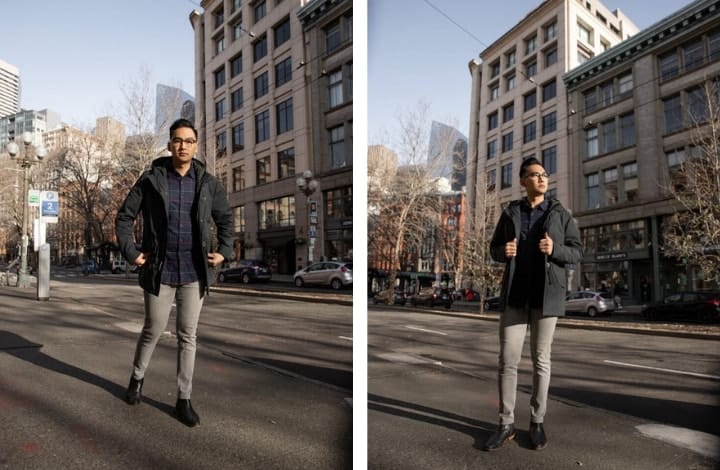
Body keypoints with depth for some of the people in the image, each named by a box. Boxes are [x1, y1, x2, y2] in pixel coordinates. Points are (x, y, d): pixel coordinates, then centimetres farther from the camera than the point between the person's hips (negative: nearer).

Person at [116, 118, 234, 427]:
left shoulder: (208, 183, 0)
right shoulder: (151, 180, -4)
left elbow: (225, 218, 12)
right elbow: (124, 217, 3)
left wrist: (224, 252, 2)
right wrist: (130, 253, -5)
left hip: (195, 273, 1)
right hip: (160, 271, -1)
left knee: (188, 336, 6)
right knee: (153, 329, 12)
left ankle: (184, 399, 17)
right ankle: (137, 377, 40)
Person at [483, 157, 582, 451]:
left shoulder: (560, 213, 5)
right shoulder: (510, 213, 9)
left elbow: (577, 252, 4)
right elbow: (495, 249, 13)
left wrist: (554, 249, -18)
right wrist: (503, 251, -12)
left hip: (546, 294, -1)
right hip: (515, 294, 1)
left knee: (541, 360, 5)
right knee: (507, 359, -1)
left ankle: (537, 422, 18)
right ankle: (506, 423, 10)